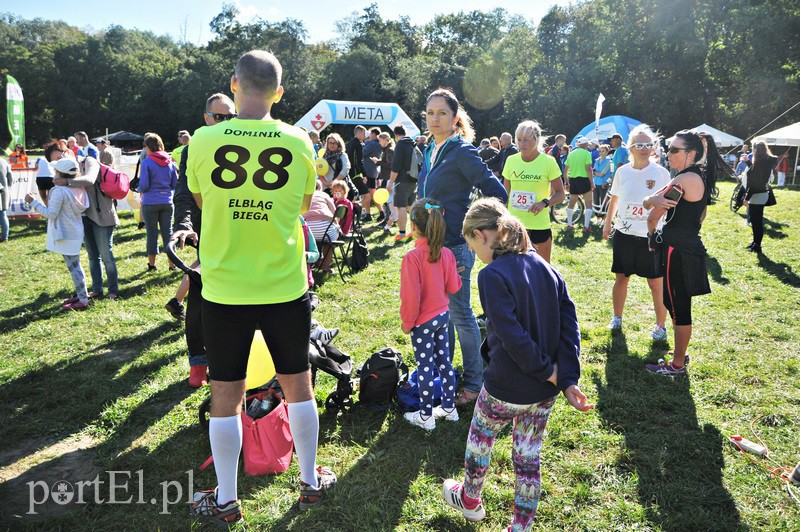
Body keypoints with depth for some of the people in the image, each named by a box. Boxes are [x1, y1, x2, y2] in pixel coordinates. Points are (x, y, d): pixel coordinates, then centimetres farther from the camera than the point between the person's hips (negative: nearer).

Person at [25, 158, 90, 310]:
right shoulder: (78, 188, 3)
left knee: (73, 267, -2)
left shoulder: (60, 191, -20)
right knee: (74, 266, 17)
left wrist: (34, 202, -11)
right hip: (75, 232, 8)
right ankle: (80, 294, 25)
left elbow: (51, 213, -19)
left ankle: (83, 299, 4)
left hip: (67, 235, -8)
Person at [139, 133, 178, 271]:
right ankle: (172, 264, 11)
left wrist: (140, 190, 11)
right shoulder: (169, 162, 3)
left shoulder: (146, 162, -9)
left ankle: (152, 264, 13)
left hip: (150, 202, -3)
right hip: (167, 202, 3)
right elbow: (175, 183, 8)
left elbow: (144, 185, -10)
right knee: (168, 232, 9)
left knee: (152, 234, 5)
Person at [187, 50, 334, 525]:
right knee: (298, 384, 16)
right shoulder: (298, 141, -6)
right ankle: (311, 481, 33)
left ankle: (226, 500, 27)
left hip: (225, 290, -1)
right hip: (286, 288, 1)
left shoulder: (204, 141, -8)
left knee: (226, 395, 11)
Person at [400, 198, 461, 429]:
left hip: (423, 321, -6)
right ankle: (449, 407, 31)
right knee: (443, 362, 18)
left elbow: (411, 296, -23)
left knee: (425, 367, 5)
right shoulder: (447, 254, -5)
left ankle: (425, 417, 18)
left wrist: (407, 322, -10)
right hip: (443, 315, 6)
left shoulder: (412, 257, -24)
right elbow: (453, 287, 1)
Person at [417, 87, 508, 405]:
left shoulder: (462, 151, -12)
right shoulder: (429, 152, 12)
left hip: (455, 246, -8)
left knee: (460, 315, 2)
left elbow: (498, 194, -15)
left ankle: (473, 382, 17)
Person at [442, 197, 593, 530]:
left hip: (506, 389, -5)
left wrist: (547, 371, -15)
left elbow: (511, 335, -27)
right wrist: (568, 380, -9)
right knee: (528, 457, 19)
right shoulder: (546, 269, 0)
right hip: (545, 391, 5)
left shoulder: (492, 275, -21)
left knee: (479, 439, 23)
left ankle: (470, 500, 47)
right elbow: (569, 325, -5)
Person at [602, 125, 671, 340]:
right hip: (624, 233, 3)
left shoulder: (661, 173, -6)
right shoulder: (622, 171, 2)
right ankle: (617, 317, 29)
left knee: (656, 282, 1)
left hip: (651, 236, -3)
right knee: (621, 278, 11)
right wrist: (607, 222, 18)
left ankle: (660, 325, 16)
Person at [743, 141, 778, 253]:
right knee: (756, 220, 18)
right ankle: (756, 242, 27)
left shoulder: (759, 163, -19)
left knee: (756, 221, -2)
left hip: (757, 196, -10)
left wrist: (747, 198, -17)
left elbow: (754, 183, -20)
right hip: (763, 194, 10)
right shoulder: (768, 162, 9)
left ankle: (757, 246, 5)